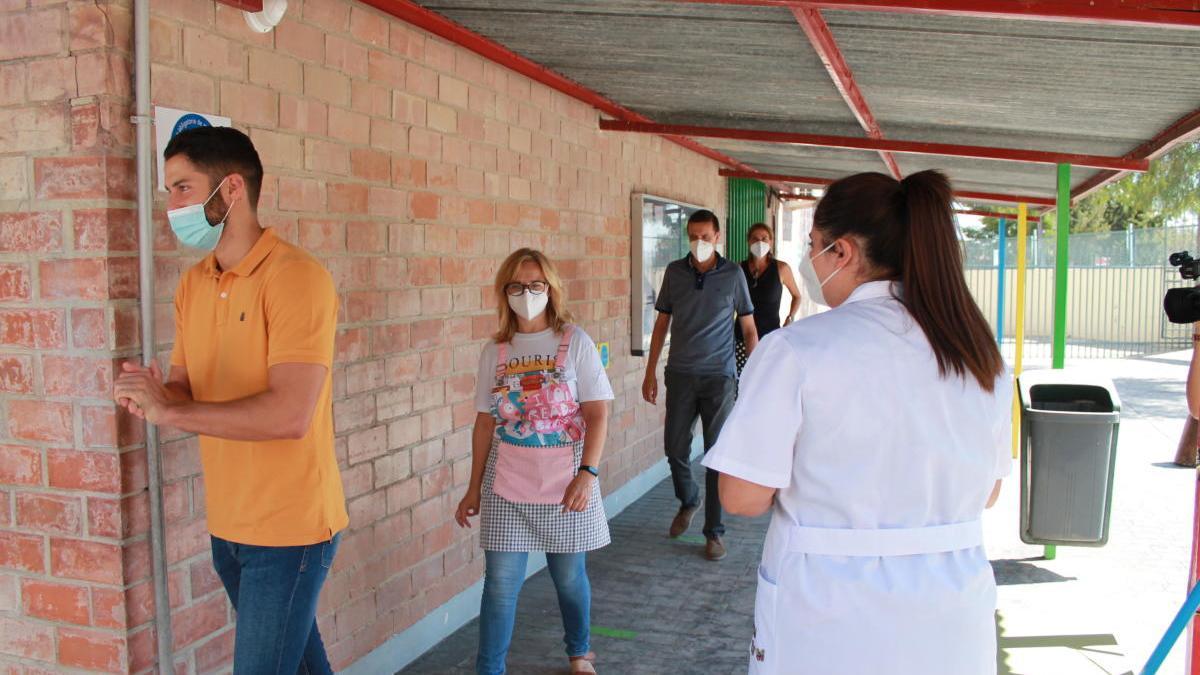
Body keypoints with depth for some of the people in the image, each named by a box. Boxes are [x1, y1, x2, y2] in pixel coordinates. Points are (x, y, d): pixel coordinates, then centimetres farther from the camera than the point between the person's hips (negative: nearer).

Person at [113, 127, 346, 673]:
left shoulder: (295, 277, -18)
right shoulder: (192, 284, 7)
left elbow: (289, 414, -26)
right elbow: (182, 388, 10)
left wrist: (170, 411, -20)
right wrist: (153, 394, -13)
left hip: (289, 528, -7)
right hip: (227, 525, 7)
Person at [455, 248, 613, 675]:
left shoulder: (574, 342, -4)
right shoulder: (495, 351, 4)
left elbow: (597, 414, -6)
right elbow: (485, 422, 8)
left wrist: (587, 473, -16)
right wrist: (474, 488, 9)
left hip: (565, 481, -1)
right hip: (507, 485, 2)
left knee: (569, 576, 12)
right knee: (500, 582, 1)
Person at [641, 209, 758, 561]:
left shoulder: (732, 275, -2)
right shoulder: (674, 272, 3)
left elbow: (748, 328, 2)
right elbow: (662, 324, 9)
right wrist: (650, 372, 5)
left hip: (720, 376, -2)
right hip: (680, 374, 2)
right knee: (675, 447, 6)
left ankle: (714, 532, 12)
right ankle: (688, 501, 36)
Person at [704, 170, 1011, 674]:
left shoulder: (795, 350, -17)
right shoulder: (980, 354, 0)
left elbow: (742, 497, -15)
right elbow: (985, 493, 10)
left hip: (829, 632, -4)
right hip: (953, 627, 5)